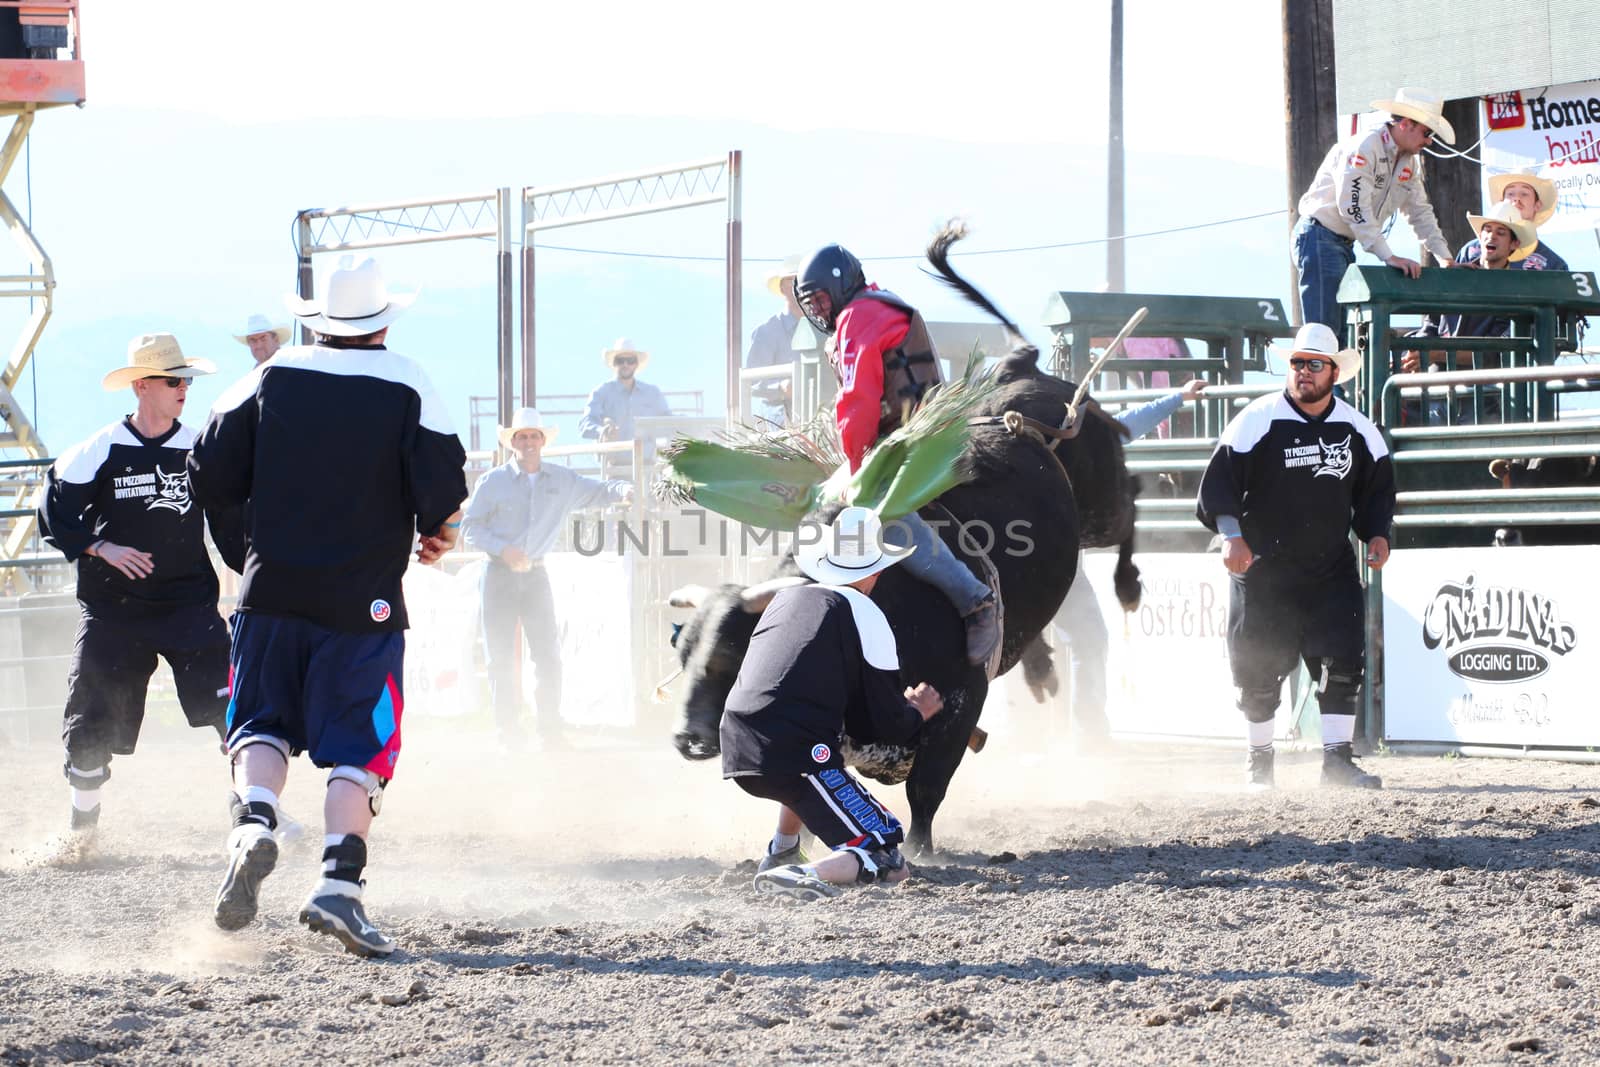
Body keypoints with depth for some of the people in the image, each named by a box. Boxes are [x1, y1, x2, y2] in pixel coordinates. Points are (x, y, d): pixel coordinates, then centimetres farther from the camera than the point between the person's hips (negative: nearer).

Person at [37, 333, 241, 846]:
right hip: (113, 608, -1)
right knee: (91, 726, 1)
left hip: (190, 605, 1)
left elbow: (229, 525, 13)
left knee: (232, 705, -15)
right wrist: (101, 548, -14)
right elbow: (55, 515, -1)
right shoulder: (99, 452, -3)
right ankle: (82, 829, 20)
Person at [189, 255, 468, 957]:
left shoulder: (271, 378, 3)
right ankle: (338, 883, -13)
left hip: (273, 589, 2)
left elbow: (209, 477, 3)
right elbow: (443, 491, -10)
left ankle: (253, 821, -14)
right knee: (359, 744, 2)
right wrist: (435, 534, 12)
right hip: (363, 599, -2)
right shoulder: (408, 387, -3)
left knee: (262, 722, 15)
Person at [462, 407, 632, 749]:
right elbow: (469, 528, -1)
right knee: (501, 657, -1)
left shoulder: (561, 480, 6)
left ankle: (551, 730, 3)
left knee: (549, 655, -3)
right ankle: (508, 731, 5)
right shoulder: (492, 482, -2)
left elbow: (597, 491, 8)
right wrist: (503, 550, -16)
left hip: (535, 576, 2)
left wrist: (623, 491, -16)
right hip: (500, 576, -2)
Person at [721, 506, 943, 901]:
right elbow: (886, 724, 4)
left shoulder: (786, 597, 20)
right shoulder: (866, 615, 2)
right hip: (794, 756, -7)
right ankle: (803, 877, -29)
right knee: (888, 861, -4)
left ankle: (780, 853, 33)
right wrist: (916, 712, 27)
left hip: (737, 749, 7)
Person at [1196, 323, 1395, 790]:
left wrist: (1377, 534, 0)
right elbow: (1220, 478, -9)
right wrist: (1231, 535, -20)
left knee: (1343, 657, -8)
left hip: (1330, 567, 3)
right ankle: (1260, 760, 17)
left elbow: (1376, 486, 15)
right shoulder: (1259, 420, -8)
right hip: (1263, 566, -3)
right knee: (1260, 667, 1)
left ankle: (1337, 759, -2)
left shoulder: (1357, 428, 4)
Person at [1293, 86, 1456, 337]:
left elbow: (1420, 213, 17)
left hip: (1345, 243, 10)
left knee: (1345, 332, 5)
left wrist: (1445, 259, 5)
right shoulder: (1364, 149, -20)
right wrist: (1390, 257, -31)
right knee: (1324, 332, -16)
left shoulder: (1410, 162, 10)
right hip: (1320, 238, -10)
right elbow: (1354, 207, -28)